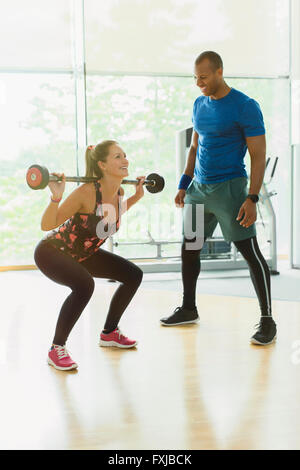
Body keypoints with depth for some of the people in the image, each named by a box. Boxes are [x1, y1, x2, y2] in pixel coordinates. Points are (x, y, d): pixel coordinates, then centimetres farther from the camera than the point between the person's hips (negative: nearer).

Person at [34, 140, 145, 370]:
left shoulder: (119, 192, -8)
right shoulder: (87, 192, -30)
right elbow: (47, 225, -28)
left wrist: (137, 196, 8)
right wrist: (56, 197, -43)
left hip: (82, 253, 8)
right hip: (52, 252, -8)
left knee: (133, 275, 6)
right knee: (84, 285, -35)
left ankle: (109, 333, 23)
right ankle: (56, 350, -17)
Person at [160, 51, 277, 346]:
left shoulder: (245, 107, -11)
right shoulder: (199, 105, 10)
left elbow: (258, 156, -13)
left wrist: (251, 199, -19)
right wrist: (184, 184, 14)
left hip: (229, 187, -7)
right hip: (198, 188, 7)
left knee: (250, 252, -8)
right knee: (189, 250, 11)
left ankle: (267, 320, 2)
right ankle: (189, 309, 28)